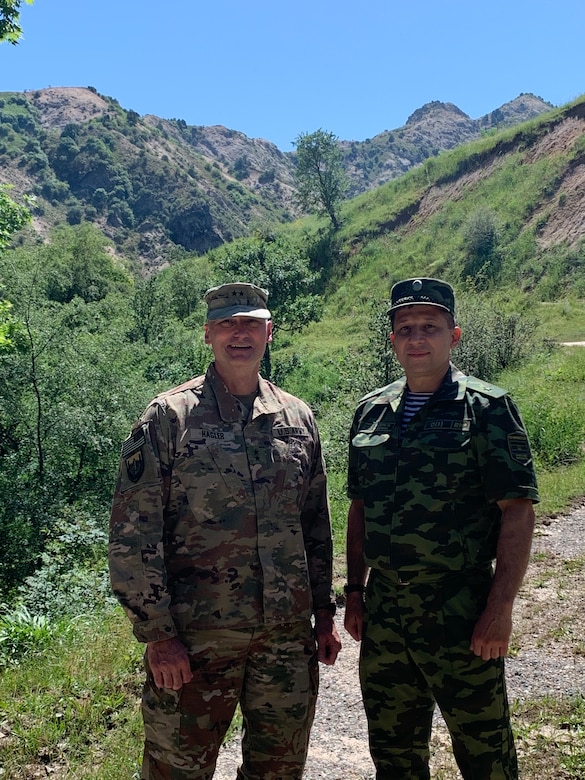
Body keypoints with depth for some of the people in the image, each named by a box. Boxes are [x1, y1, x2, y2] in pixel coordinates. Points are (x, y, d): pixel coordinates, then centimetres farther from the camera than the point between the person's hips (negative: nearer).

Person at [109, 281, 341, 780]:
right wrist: (157, 633, -11)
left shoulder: (298, 418, 7)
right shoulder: (169, 417, -7)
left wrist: (325, 612, 11)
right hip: (195, 639, -4)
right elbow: (133, 536, -9)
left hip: (289, 636, 4)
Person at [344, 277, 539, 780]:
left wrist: (500, 608, -16)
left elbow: (518, 512, -11)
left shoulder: (486, 408, -7)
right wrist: (355, 591, 10)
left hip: (461, 617, -5)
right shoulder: (372, 411, 7)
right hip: (382, 611, 5)